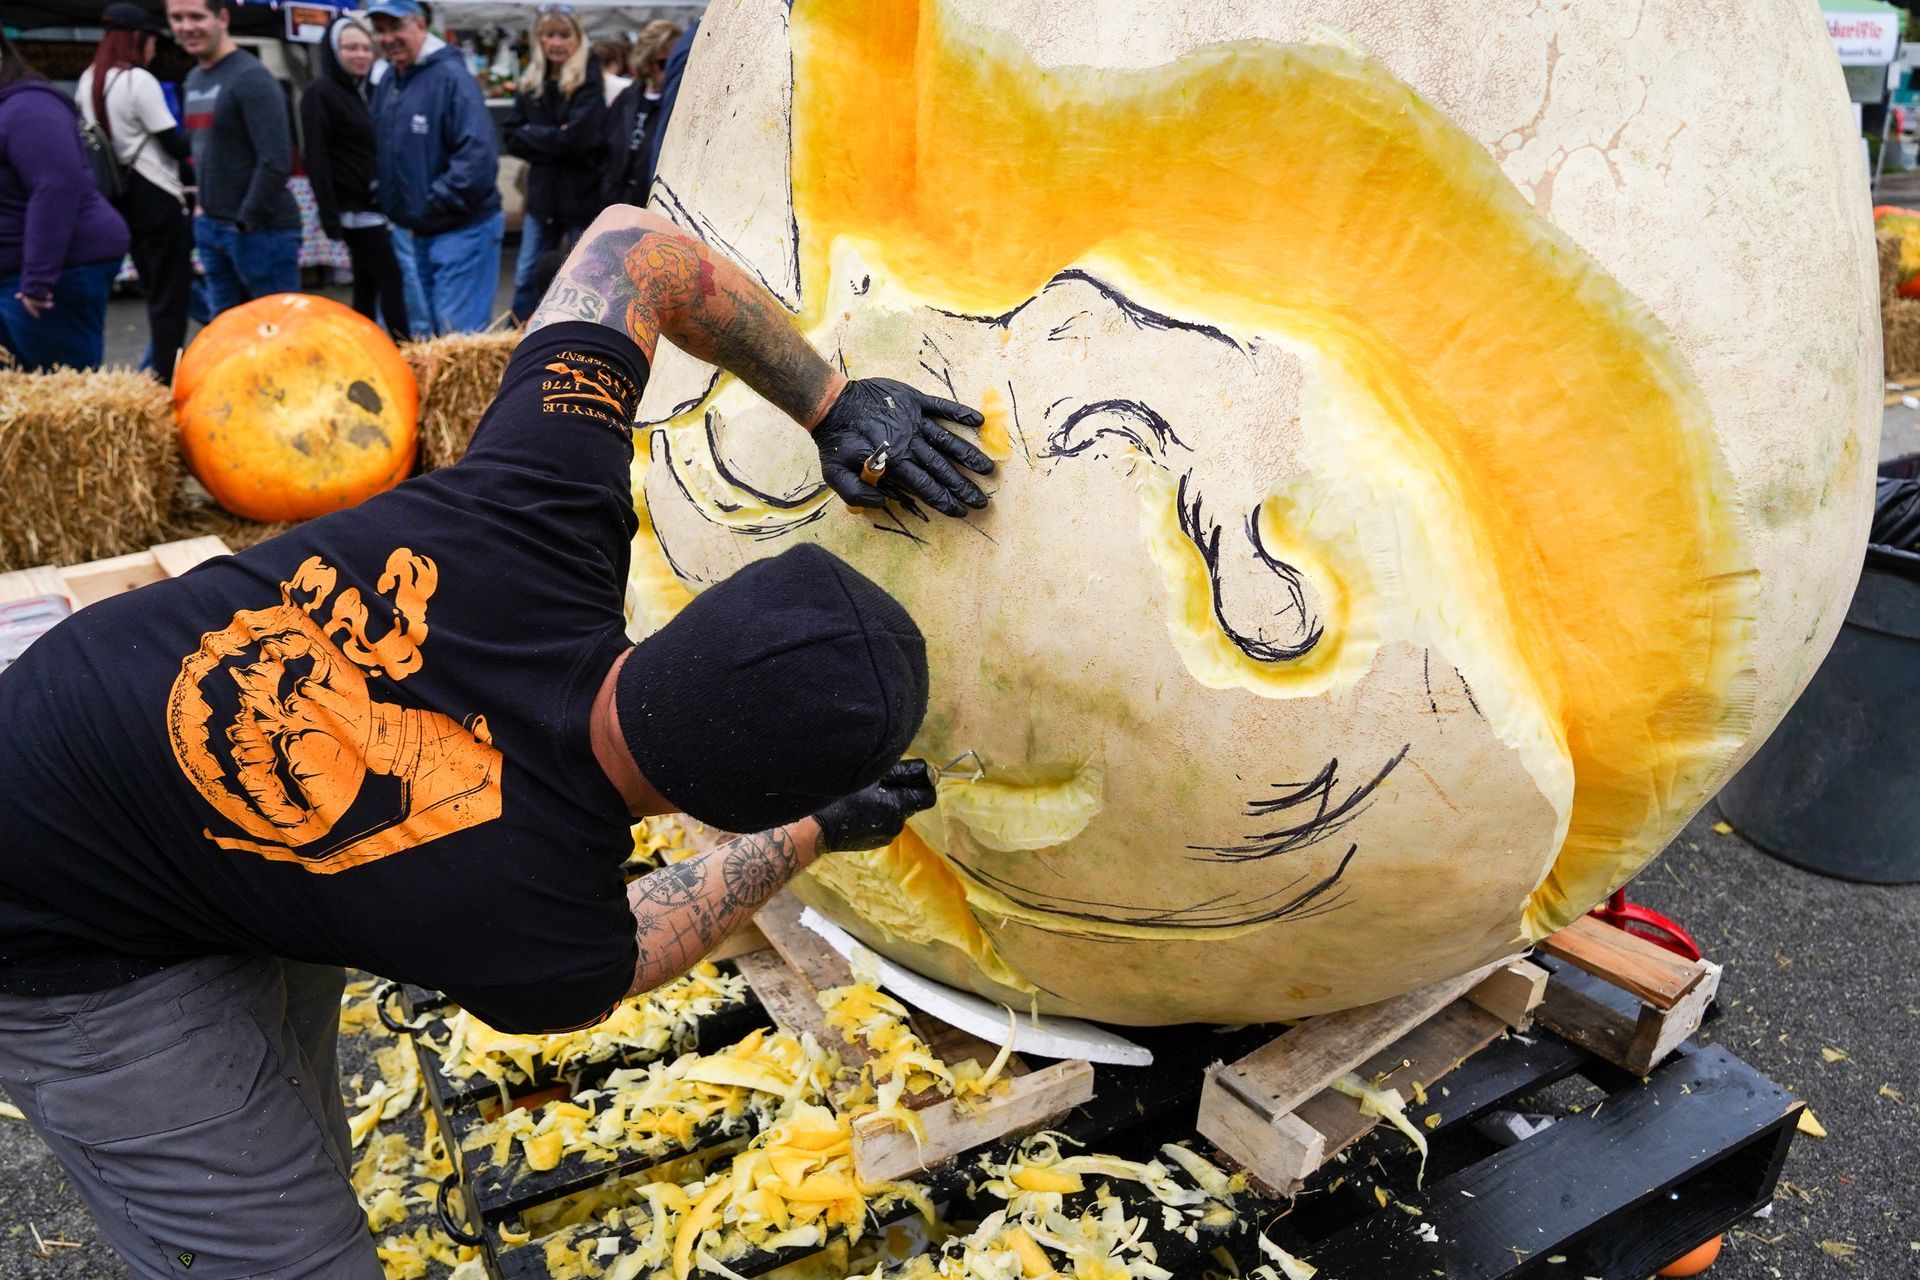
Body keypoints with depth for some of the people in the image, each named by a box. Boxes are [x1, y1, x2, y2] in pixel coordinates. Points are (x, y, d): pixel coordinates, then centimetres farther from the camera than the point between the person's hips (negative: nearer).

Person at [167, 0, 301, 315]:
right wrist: (203, 202, 13)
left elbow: (276, 162, -20)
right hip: (210, 226, 9)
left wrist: (246, 220, -16)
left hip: (261, 228, -8)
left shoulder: (251, 78, -12)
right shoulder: (193, 79, 14)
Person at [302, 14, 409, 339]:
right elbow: (316, 158, -15)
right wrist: (329, 214, -21)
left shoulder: (361, 91, 16)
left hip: (370, 205, 8)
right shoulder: (321, 93, -10)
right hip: (354, 208, -8)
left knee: (367, 287, 10)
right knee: (391, 280, -9)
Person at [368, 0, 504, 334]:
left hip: (463, 229, -8)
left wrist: (431, 205, -18)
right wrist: (395, 207, 6)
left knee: (460, 337, -8)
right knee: (438, 331, 17)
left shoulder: (451, 77, -15)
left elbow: (477, 159, -24)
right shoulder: (387, 83, 10)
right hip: (420, 232, 8)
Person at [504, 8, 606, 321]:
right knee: (526, 278, 12)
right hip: (543, 193, 6)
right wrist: (554, 141, -11)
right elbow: (512, 137, 4)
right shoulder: (532, 82, 8)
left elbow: (579, 137, -20)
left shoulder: (591, 79, -9)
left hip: (584, 195, -6)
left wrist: (532, 134, -8)